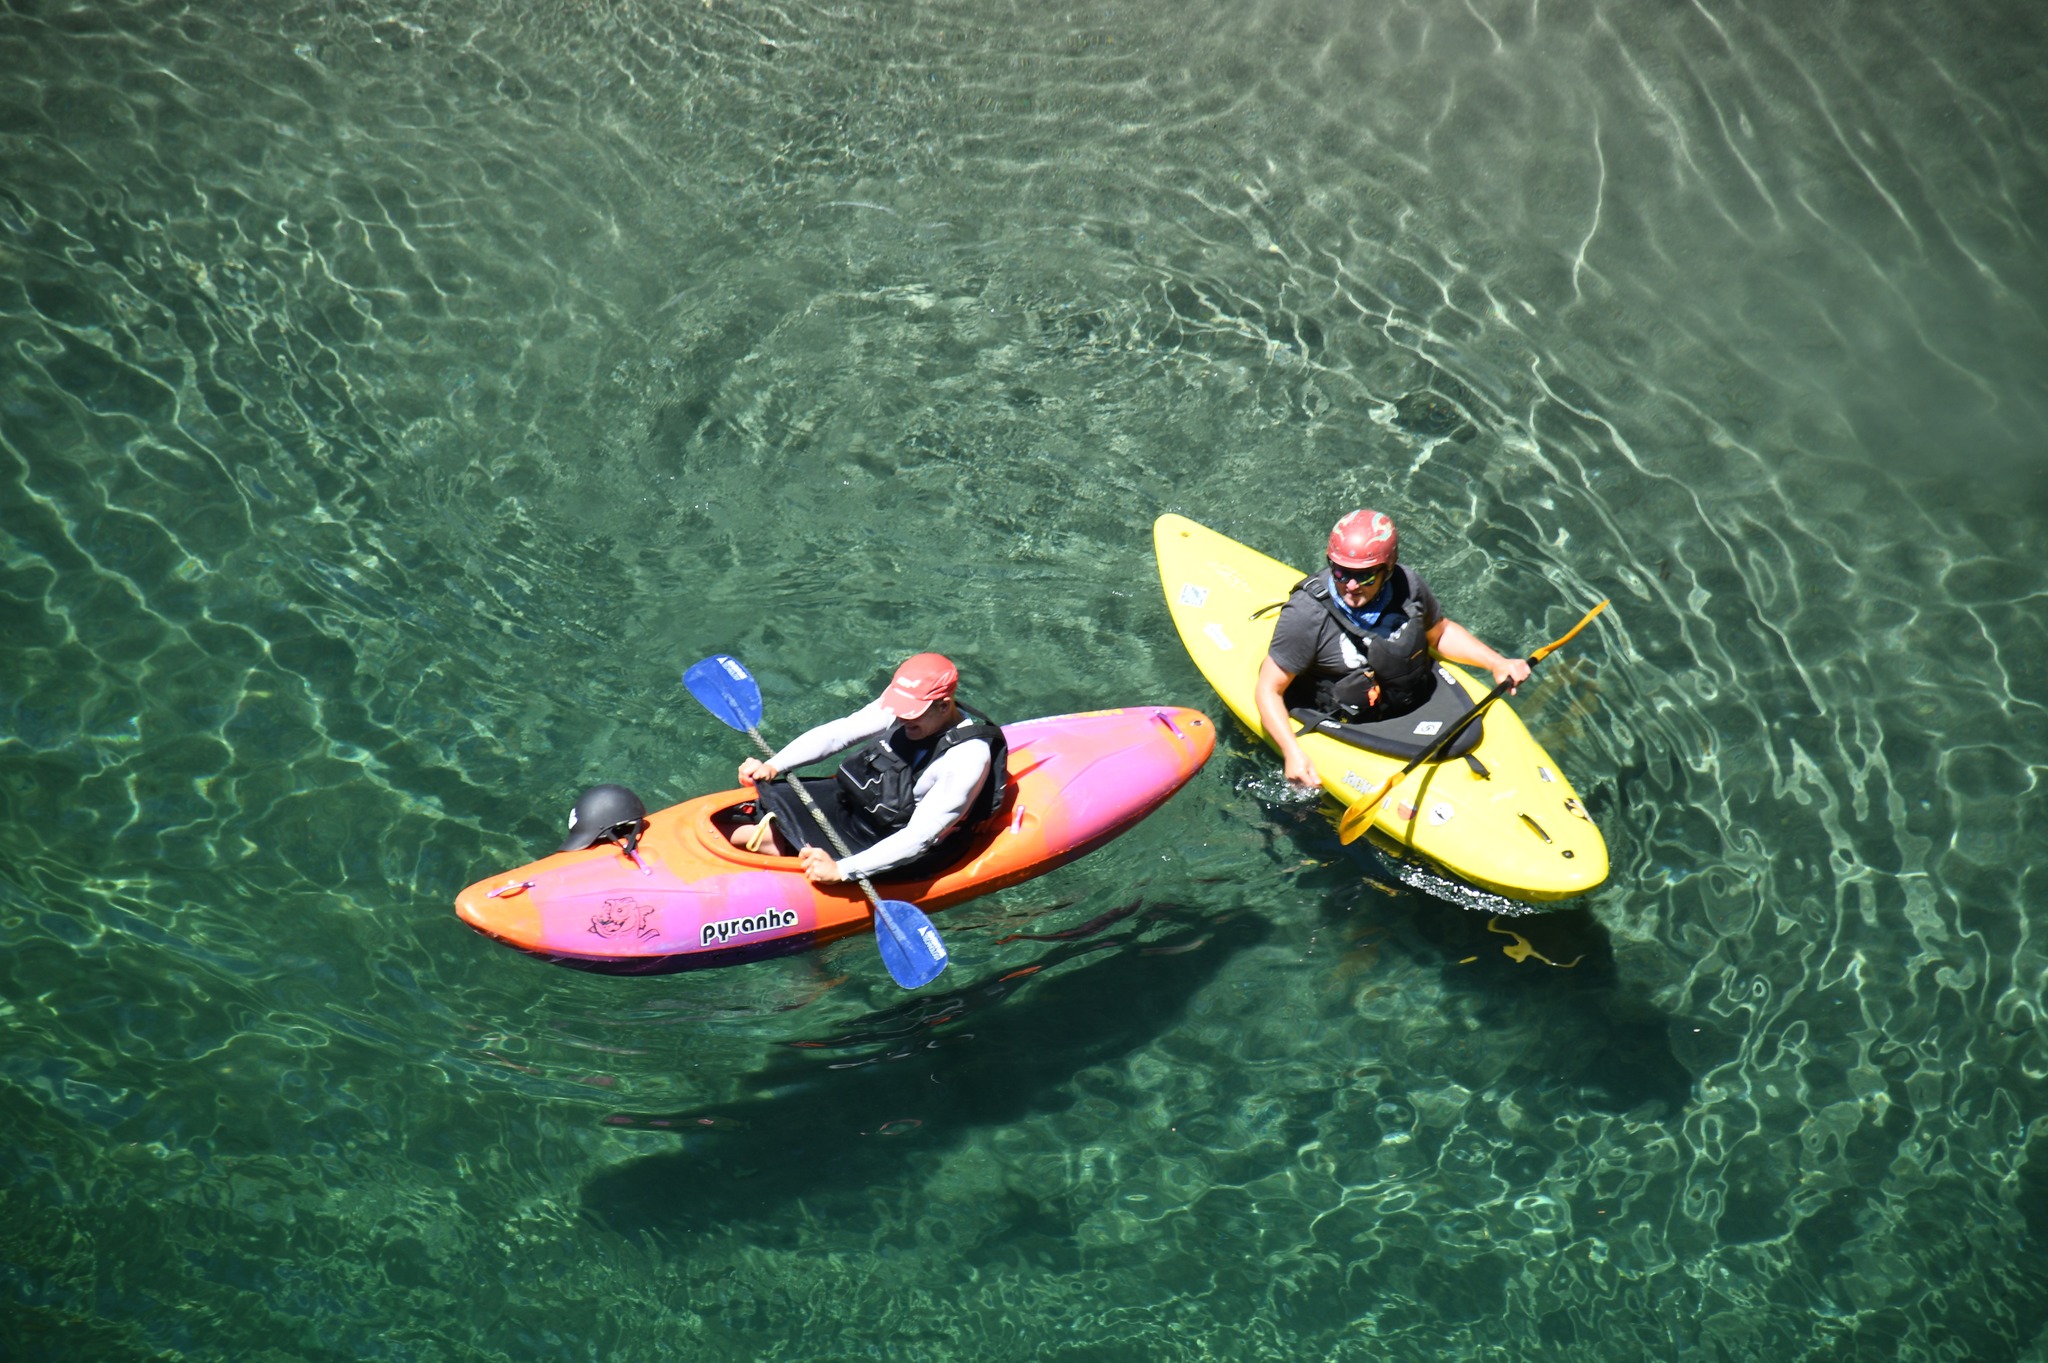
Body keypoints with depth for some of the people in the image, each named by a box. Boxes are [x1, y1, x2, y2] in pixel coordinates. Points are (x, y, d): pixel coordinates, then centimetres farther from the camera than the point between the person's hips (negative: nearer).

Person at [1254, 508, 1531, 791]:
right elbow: (1268, 689, -14)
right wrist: (1293, 753, -25)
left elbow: (1440, 632, 14)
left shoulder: (1408, 586, -8)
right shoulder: (1306, 615, -21)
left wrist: (1496, 663, 3)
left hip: (1421, 710, 5)